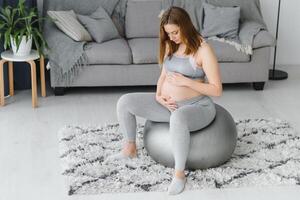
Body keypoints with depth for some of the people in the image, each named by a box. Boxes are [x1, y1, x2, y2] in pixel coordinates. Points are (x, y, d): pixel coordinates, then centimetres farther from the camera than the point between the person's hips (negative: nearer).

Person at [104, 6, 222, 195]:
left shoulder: (203, 50, -16)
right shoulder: (170, 45, 5)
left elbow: (217, 90, -17)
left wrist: (185, 81, -24)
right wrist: (158, 95, -5)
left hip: (196, 107, -7)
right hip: (168, 104, 7)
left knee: (177, 118, -44)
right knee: (125, 101, -5)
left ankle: (179, 173, -28)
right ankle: (130, 149, 16)